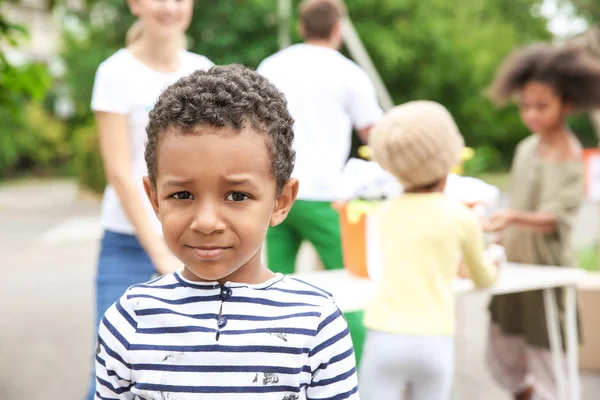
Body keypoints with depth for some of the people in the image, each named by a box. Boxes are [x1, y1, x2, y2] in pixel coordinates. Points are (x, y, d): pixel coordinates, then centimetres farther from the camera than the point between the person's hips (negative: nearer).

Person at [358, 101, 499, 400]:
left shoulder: (386, 212, 9)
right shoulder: (462, 217, 0)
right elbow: (484, 279, 17)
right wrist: (492, 265, 40)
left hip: (385, 339, 1)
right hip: (434, 342, -1)